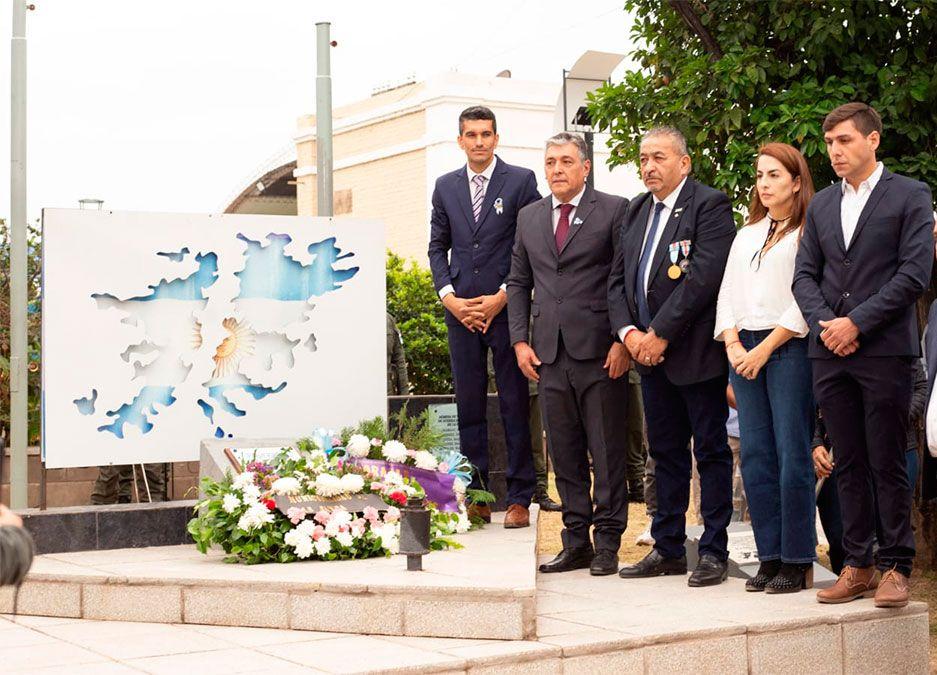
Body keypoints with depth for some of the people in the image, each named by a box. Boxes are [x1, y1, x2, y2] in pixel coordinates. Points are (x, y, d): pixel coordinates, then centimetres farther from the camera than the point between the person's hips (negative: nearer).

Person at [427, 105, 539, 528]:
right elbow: (437, 247, 14)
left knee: (515, 404, -1)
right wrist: (449, 298, -1)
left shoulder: (521, 181, 0)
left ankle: (519, 498, 5)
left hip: (507, 307, -4)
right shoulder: (445, 187, 12)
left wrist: (502, 298, -9)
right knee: (468, 402, 6)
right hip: (461, 310, 4)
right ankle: (476, 496, 12)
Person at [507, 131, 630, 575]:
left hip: (599, 352, -5)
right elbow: (518, 283, 18)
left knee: (607, 452, 1)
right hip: (549, 354, 5)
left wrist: (623, 341, -10)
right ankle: (576, 541, 18)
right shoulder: (529, 217, 15)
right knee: (564, 453, 9)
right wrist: (520, 341, 7)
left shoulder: (613, 210, 0)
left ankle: (607, 543, 10)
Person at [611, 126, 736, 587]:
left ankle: (714, 552, 8)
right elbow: (618, 278, 14)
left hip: (697, 354, -7)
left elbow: (703, 277, -18)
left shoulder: (709, 205, -9)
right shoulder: (637, 211, 15)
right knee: (665, 453, 13)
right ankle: (668, 549, 21)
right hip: (650, 354, 7)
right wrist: (628, 332, -2)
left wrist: (660, 334, -17)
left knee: (711, 452, 1)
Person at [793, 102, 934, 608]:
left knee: (887, 465, -2)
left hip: (884, 351, -5)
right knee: (848, 465, 8)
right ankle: (857, 566, 14)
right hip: (830, 354, 5)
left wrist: (856, 322, -13)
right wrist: (825, 323, -6)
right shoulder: (821, 205, 16)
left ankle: (896, 568, 8)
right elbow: (805, 276, 12)